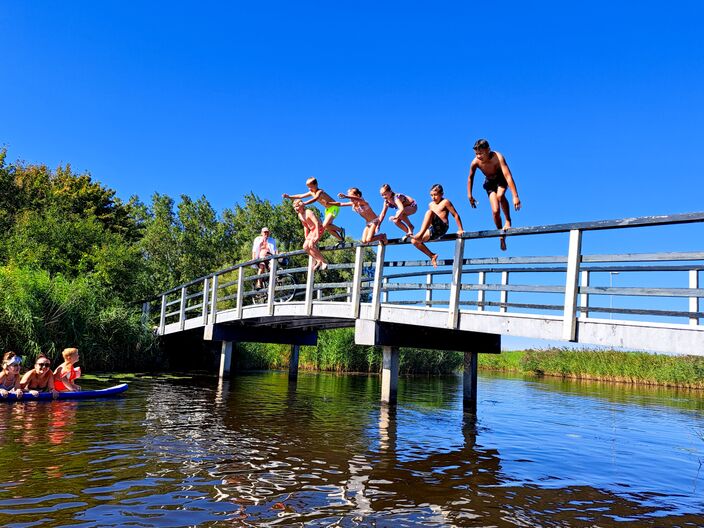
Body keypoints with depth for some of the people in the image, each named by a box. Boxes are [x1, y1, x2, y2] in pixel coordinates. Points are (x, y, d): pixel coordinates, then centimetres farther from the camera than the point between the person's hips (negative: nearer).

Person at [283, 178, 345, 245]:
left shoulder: (320, 191, -23)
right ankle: (341, 240, 15)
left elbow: (315, 199, -43)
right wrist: (289, 197, -8)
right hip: (328, 209, 9)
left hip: (334, 207, -9)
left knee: (325, 225, -23)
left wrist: (304, 203, -56)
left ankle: (340, 230, -4)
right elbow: (300, 196, 3)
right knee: (327, 228, 6)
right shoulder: (311, 193, 2)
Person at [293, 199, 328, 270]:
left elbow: (317, 223, -26)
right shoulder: (300, 215, 8)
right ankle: (318, 261, 7)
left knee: (311, 245, -25)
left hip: (318, 229, -9)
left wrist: (317, 236, -30)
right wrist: (306, 237, 12)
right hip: (312, 230, 10)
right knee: (305, 247, 1)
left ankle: (324, 261, -16)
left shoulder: (308, 212, -19)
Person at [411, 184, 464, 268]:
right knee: (414, 241, -6)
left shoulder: (445, 202, 4)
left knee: (429, 212, -31)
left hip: (442, 228, -7)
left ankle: (420, 235, -41)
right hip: (432, 230, 8)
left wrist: (460, 230, -1)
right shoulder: (430, 205, 23)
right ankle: (432, 256, 9)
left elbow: (456, 215, 2)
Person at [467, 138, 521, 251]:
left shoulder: (498, 157, -37)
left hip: (501, 178, -2)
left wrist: (515, 196, -49)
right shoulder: (475, 162, -26)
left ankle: (508, 221, -12)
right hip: (490, 182, 2)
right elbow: (470, 178, -6)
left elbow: (508, 176, -43)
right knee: (495, 211, -8)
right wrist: (469, 196, -4)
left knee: (500, 196, -36)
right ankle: (501, 235, 15)